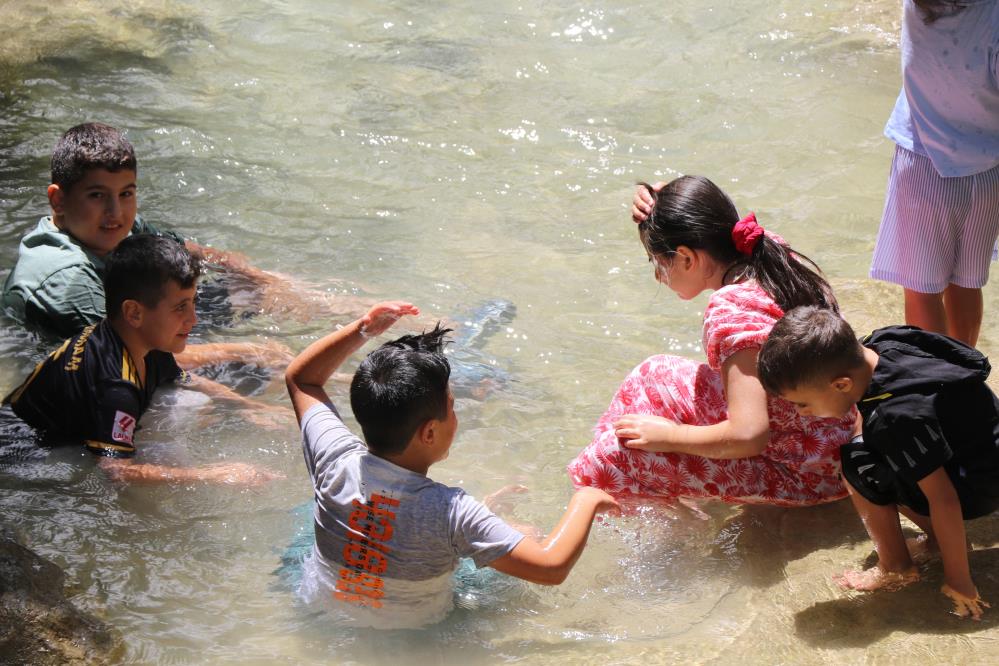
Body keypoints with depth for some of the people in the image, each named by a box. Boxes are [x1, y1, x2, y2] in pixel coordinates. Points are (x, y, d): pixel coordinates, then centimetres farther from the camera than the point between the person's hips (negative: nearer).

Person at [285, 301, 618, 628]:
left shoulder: (336, 464, -26)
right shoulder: (452, 513, -37)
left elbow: (299, 377, -6)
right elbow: (553, 567, -34)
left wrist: (362, 329, -11)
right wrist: (585, 501, -18)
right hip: (411, 633, -3)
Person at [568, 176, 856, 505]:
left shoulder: (732, 309, -28)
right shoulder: (776, 255, -2)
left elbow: (747, 435, -33)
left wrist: (669, 435, -17)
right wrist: (659, 209, 3)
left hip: (800, 474, -10)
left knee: (619, 451, -8)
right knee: (654, 373, 17)